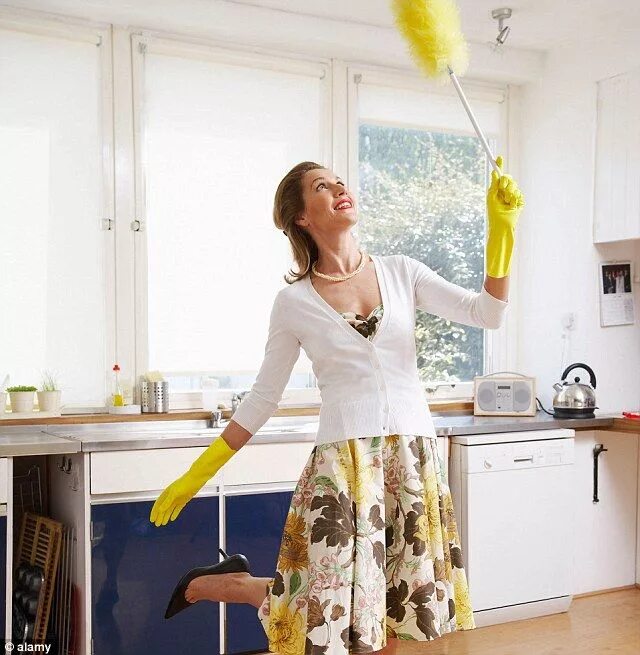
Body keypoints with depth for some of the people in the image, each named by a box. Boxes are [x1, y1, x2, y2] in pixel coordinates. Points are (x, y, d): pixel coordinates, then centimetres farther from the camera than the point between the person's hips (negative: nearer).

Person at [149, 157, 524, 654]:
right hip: (343, 462, -3)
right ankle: (210, 584, 21)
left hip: (415, 457, 3)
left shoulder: (401, 273, 7)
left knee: (388, 614, 8)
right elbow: (263, 398, 7)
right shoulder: (294, 302, 2)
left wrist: (501, 226, -10)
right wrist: (195, 477, 7)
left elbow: (488, 314, -1)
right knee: (329, 614, -2)